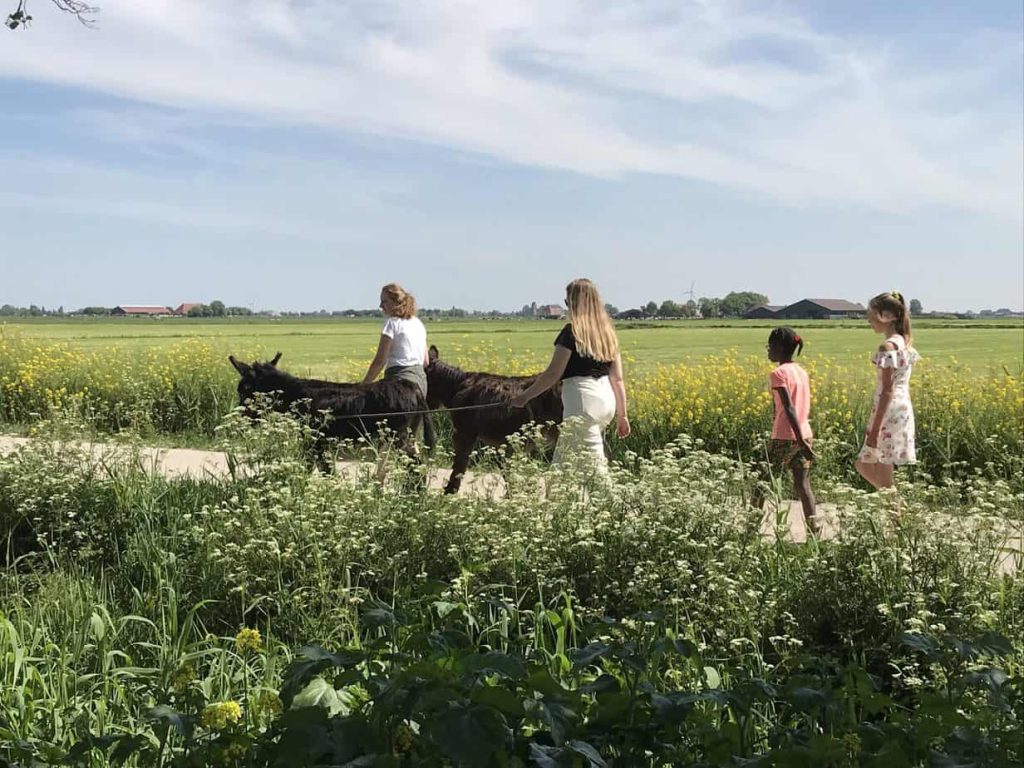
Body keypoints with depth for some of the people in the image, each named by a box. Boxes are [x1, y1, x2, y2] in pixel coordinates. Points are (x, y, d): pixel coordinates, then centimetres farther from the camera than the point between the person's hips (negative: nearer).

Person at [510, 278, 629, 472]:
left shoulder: (572, 332, -10)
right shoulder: (607, 332, 11)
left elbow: (553, 374, -12)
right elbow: (617, 378, 11)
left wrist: (524, 397, -3)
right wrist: (622, 414, 14)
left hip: (583, 400, -8)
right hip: (606, 398, 8)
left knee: (594, 463, -4)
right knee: (563, 458, 17)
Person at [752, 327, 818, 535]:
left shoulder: (778, 373, -10)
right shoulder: (802, 372, 12)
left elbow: (789, 408, -18)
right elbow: (805, 408, 15)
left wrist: (801, 440, -23)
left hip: (785, 438, -7)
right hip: (805, 435, 7)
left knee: (763, 482, 6)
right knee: (802, 484, 5)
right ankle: (814, 529, -3)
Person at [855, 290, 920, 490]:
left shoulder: (888, 347, -16)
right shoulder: (905, 343, 12)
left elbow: (887, 391, -19)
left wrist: (875, 428, -19)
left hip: (889, 412, -9)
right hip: (904, 411, 9)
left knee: (883, 479, -1)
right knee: (863, 465, 17)